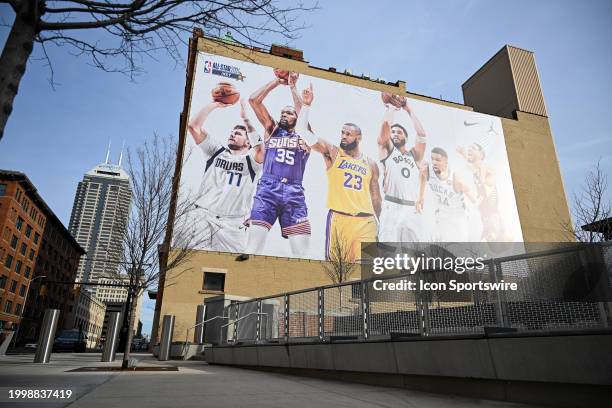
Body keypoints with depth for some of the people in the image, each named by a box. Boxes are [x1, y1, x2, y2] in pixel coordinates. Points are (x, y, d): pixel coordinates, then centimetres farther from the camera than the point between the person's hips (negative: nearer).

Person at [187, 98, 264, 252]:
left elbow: (260, 147, -17)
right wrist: (215, 104, 7)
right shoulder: (216, 151, 17)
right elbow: (193, 126, 10)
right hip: (203, 217, 2)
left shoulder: (251, 161, 7)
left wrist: (245, 118, -8)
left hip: (233, 225, -2)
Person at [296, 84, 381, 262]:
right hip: (338, 218, -2)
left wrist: (377, 222, 15)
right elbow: (303, 130, -3)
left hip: (365, 221, 2)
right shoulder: (332, 153, 6)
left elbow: (375, 196, 18)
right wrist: (306, 105, -9)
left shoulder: (370, 163, 13)